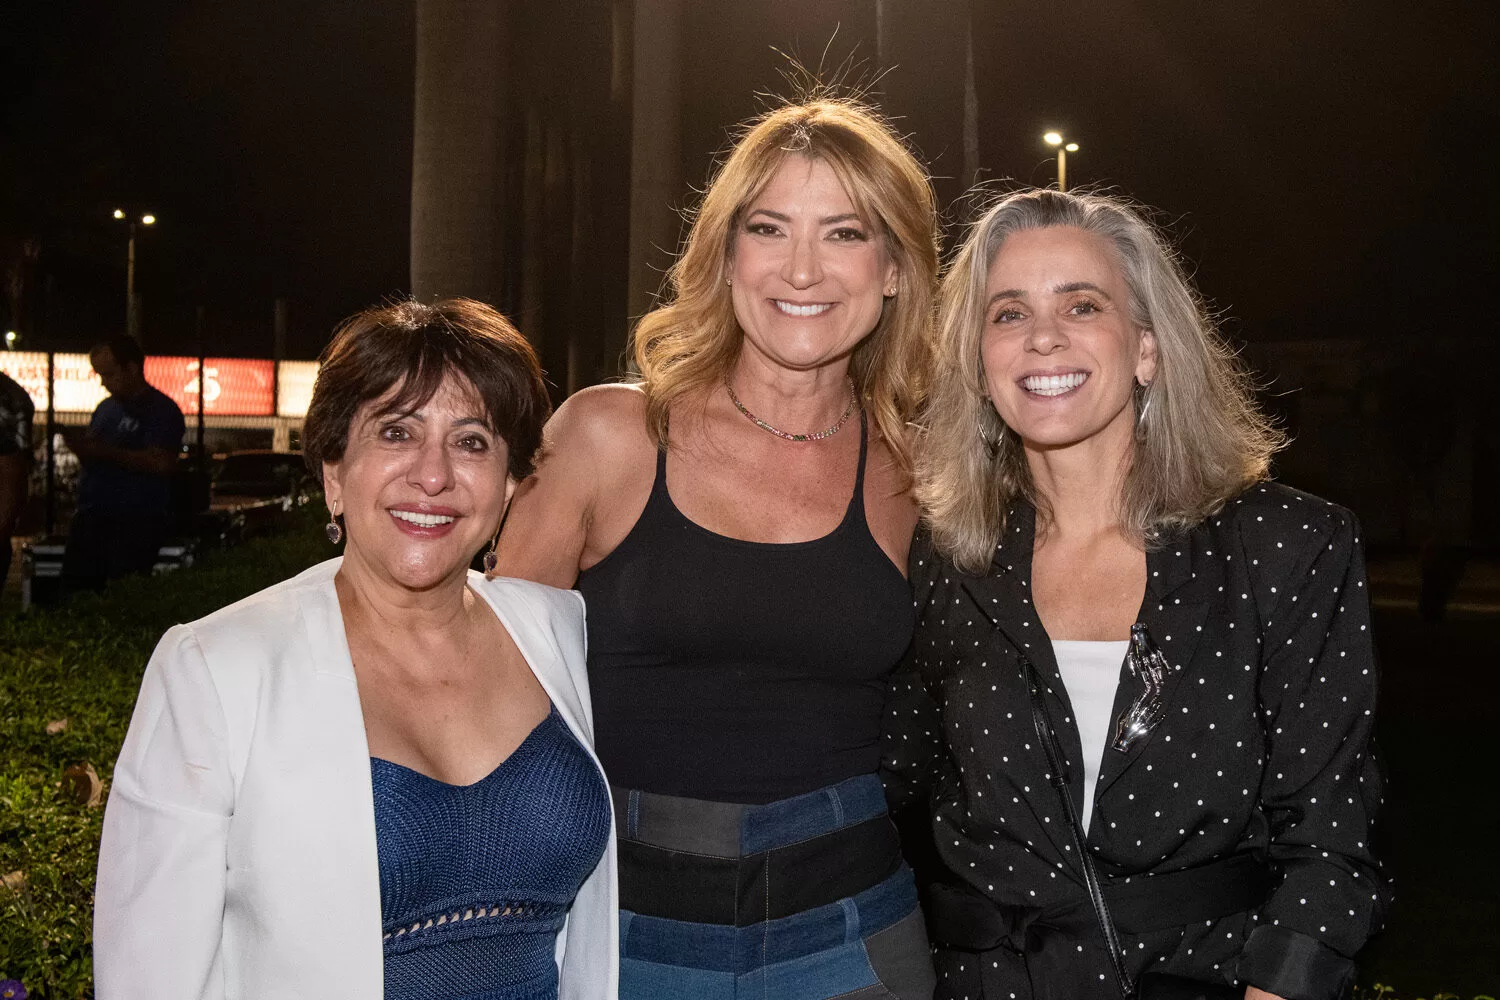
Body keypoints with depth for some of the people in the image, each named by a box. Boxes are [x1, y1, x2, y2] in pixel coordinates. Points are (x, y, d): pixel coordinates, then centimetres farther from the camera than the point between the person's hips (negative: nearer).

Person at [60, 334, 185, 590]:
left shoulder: (161, 410, -5)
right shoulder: (105, 408, 19)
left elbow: (161, 464, -18)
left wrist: (106, 452, -19)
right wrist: (80, 446, 2)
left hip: (137, 523, -8)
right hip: (92, 516, 8)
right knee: (74, 590, 4)